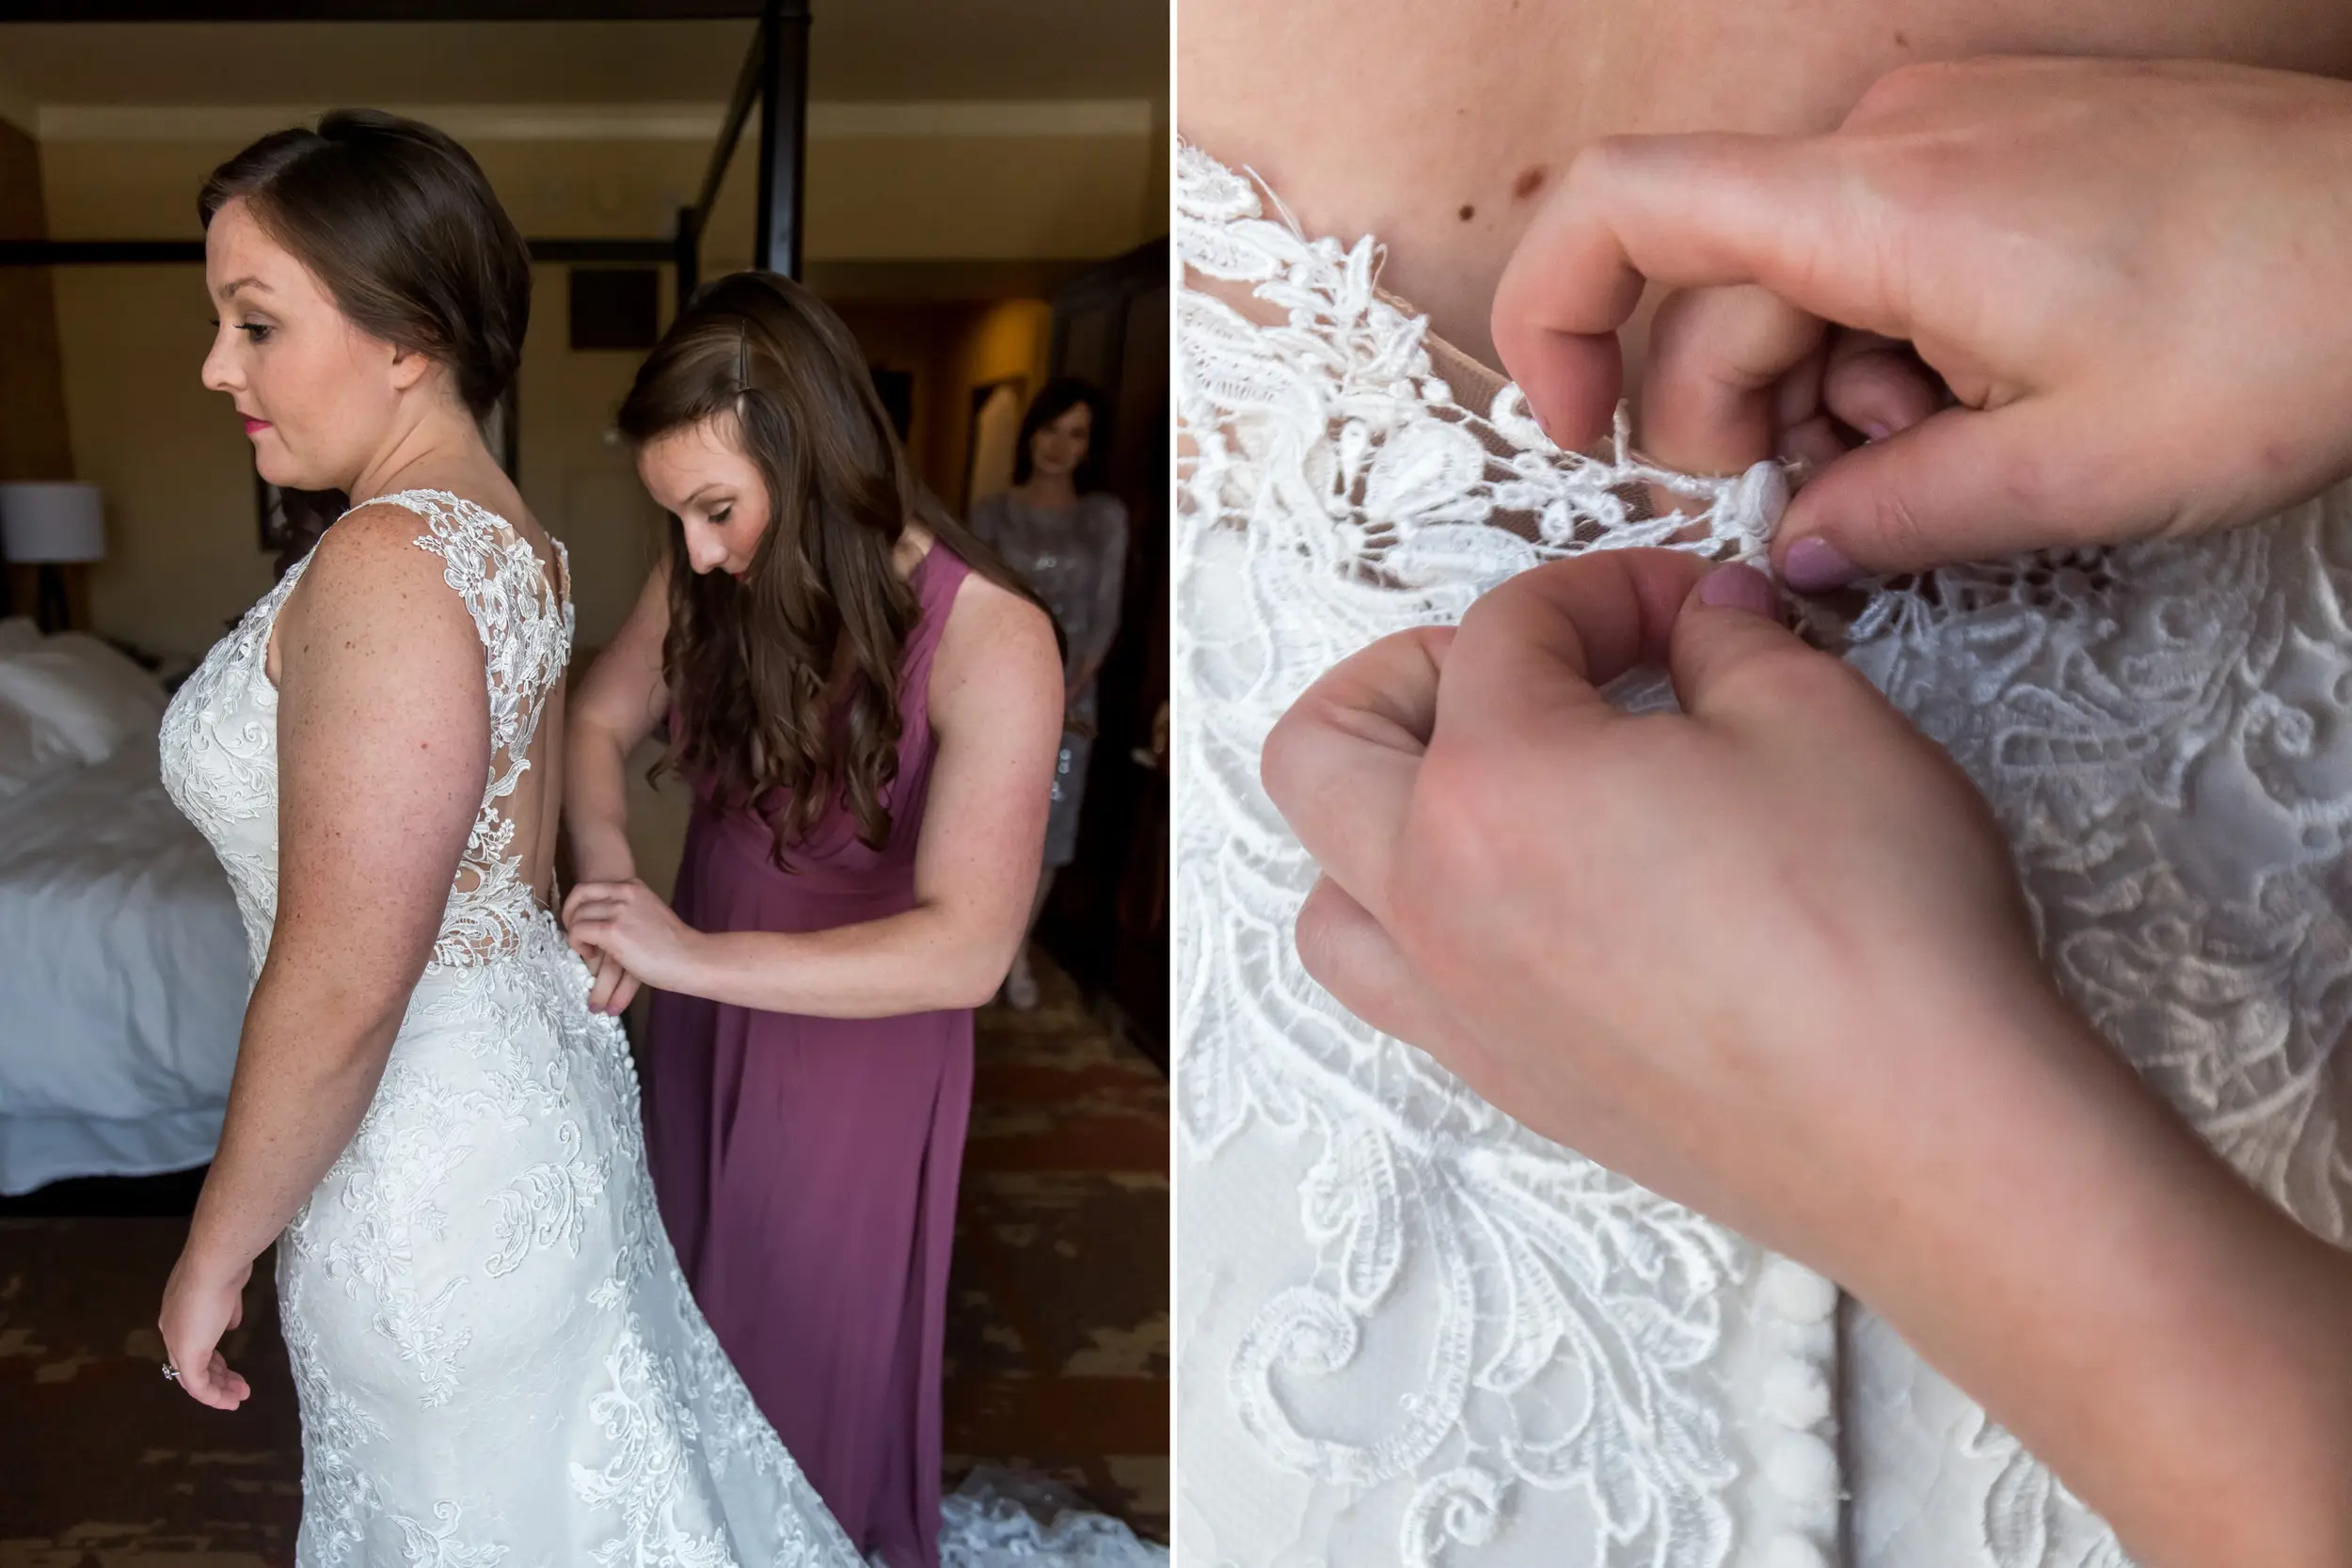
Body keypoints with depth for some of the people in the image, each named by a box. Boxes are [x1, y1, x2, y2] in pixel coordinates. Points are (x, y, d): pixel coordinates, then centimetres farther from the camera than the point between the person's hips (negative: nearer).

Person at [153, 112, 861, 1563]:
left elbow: (342, 988, -26)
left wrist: (216, 1252, -14)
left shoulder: (384, 568, -26)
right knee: (577, 1451, 26)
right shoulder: (512, 532, 4)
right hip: (537, 1060, 9)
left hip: (432, 1146, -9)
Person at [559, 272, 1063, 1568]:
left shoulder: (989, 637, -29)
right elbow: (599, 722, 3)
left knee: (820, 1328, 16)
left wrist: (692, 955, -36)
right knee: (696, 1280, 26)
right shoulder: (704, 582, -12)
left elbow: (967, 949, -33)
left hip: (857, 1042, -5)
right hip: (704, 1011, 6)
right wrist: (611, 884, -17)